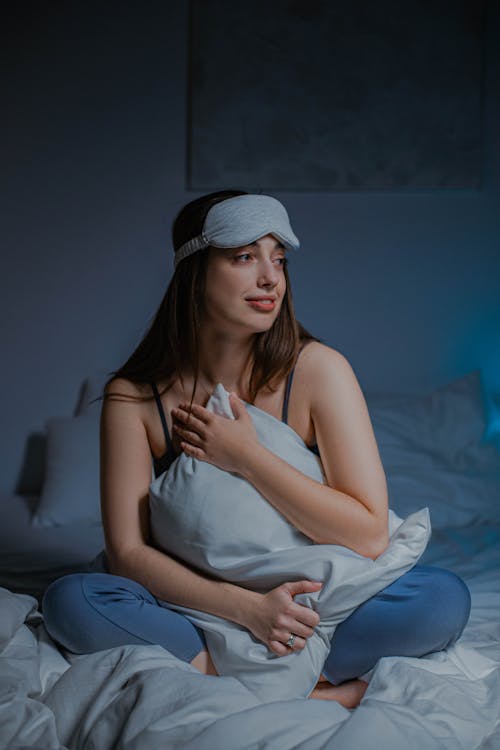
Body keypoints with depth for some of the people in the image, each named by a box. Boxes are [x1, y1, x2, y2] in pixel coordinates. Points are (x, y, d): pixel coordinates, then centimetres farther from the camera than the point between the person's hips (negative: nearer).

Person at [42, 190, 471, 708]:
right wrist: (244, 606, -27)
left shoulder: (316, 369, -13)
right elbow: (127, 552, -13)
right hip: (199, 603, 1)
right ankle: (321, 687, -24)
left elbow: (369, 536, -17)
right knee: (68, 601, -26)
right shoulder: (132, 396, -11)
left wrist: (246, 458, -23)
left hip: (311, 601, 0)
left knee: (445, 598, -24)